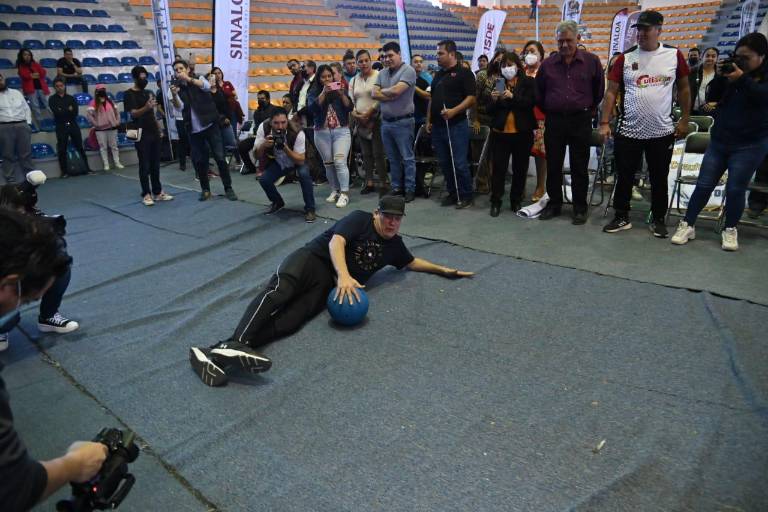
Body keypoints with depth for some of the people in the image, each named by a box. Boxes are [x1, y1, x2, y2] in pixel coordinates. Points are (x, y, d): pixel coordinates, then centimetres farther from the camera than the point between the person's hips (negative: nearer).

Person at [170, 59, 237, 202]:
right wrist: (174, 95, -30)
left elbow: (207, 86, -21)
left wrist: (189, 79, -34)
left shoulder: (198, 79, 2)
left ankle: (228, 188, 6)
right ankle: (205, 189, 19)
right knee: (199, 161, 5)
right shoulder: (177, 88, 7)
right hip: (193, 130, 3)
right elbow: (180, 107, -9)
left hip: (210, 125, -3)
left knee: (220, 157, -4)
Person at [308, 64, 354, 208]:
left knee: (340, 162, -13)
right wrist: (323, 93, -18)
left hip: (341, 131, -2)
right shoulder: (313, 92, 5)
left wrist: (342, 94, -16)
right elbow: (312, 108, -12)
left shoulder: (340, 89, 7)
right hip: (322, 133, 2)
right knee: (328, 163, 7)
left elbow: (350, 107, -3)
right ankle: (335, 190, 19)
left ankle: (344, 193, -12)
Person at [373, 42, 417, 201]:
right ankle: (396, 187, 24)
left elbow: (396, 90, -20)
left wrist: (382, 91, -1)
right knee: (392, 158, 14)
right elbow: (374, 94, 1)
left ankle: (410, 189, 7)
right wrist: (391, 96, -11)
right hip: (385, 122, 7)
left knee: (407, 158, 0)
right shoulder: (382, 73, 12)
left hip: (403, 122, -7)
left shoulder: (408, 71, -8)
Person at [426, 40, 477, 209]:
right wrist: (429, 120, 15)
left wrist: (454, 111, -24)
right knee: (444, 163, 10)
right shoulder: (438, 75, 18)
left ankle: (466, 195, 6)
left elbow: (471, 98, -12)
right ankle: (453, 193, 21)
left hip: (456, 125, -7)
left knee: (459, 163, -6)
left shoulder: (464, 73, -4)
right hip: (438, 126, 7)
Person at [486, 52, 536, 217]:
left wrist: (513, 97, -22)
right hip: (501, 132, 1)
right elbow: (490, 111, 8)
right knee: (499, 167, -1)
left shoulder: (528, 82, 4)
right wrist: (494, 100, -12)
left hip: (522, 132, -1)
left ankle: (516, 201, 18)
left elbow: (531, 102, -11)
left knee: (520, 168, 7)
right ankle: (495, 202, 5)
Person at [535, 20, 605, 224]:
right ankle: (554, 204, 20)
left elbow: (599, 90, 10)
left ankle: (580, 208, 13)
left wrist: (590, 110, 11)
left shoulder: (592, 61, 1)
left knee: (579, 167, 3)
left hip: (580, 121, -2)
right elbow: (539, 92, 17)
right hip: (554, 121, 2)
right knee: (553, 166, 7)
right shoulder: (548, 64, 6)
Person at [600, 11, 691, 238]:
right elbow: (611, 91, 1)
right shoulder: (625, 58, 0)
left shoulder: (674, 55, 1)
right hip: (628, 131, 0)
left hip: (662, 132, 0)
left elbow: (683, 88, 9)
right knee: (624, 176, 6)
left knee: (659, 178, 9)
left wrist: (684, 120, 5)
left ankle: (658, 219, 22)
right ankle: (621, 217, 19)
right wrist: (604, 122, -7)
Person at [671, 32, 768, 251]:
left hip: (750, 145, -3)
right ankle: (687, 225, 12)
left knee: (735, 189, -2)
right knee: (704, 185, 3)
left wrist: (742, 79, -25)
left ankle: (730, 230, 15)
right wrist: (720, 76, -8)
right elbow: (712, 97, 7)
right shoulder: (733, 70, 8)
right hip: (719, 140, 3)